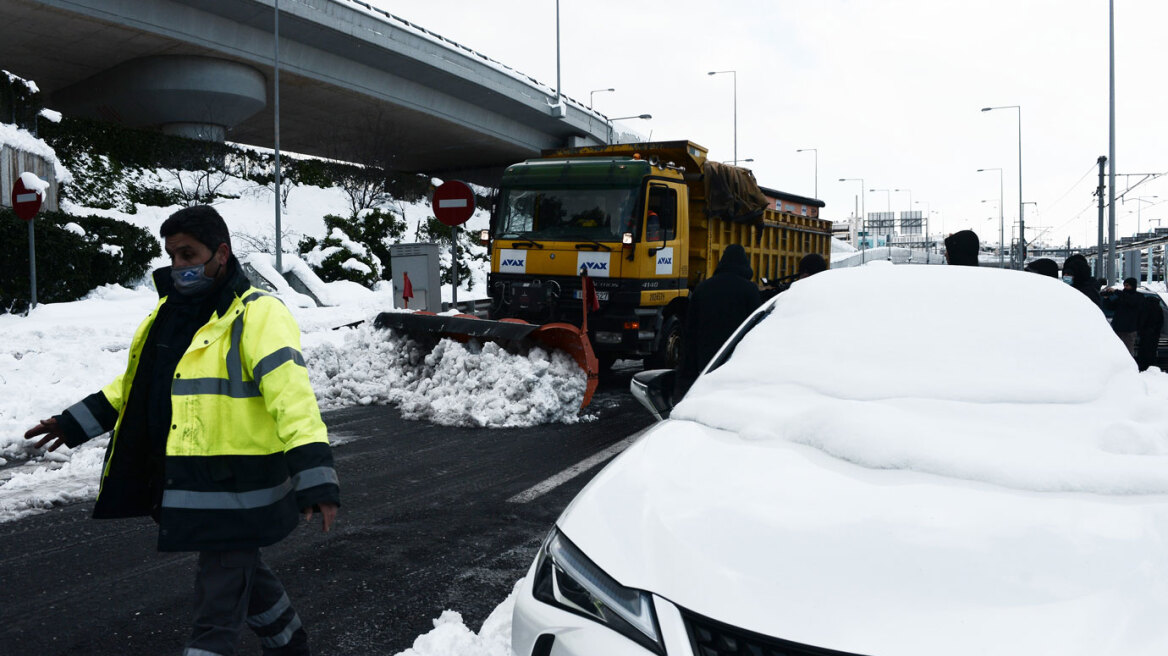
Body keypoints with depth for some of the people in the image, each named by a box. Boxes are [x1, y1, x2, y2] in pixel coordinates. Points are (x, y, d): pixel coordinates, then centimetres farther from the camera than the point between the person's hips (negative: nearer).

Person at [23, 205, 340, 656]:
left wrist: (315, 479, -37)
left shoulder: (258, 315, -17)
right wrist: (77, 422, 24)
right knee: (242, 574, 24)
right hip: (187, 484, 9)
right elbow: (138, 380, 23)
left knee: (218, 605, -2)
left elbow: (291, 394, -28)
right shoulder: (171, 311, 11)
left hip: (237, 489, -8)